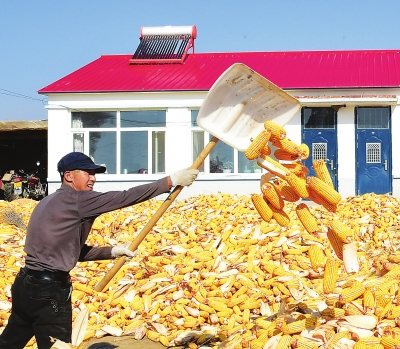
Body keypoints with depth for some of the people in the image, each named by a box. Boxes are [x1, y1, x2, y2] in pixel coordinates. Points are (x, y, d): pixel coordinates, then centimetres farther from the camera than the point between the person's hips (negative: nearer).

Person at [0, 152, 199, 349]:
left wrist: (112, 251, 13)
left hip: (26, 283, 9)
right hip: (49, 289, -9)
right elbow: (124, 198, -17)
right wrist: (171, 181, -15)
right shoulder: (75, 199, -13)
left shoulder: (52, 202, 16)